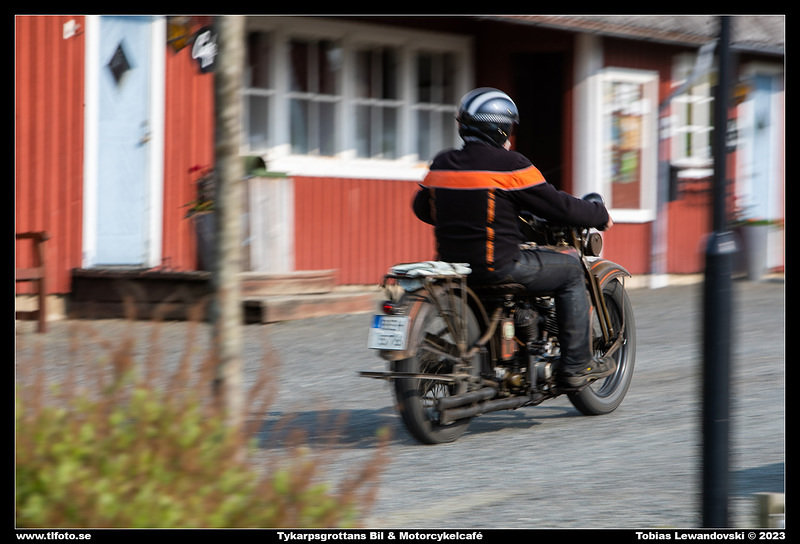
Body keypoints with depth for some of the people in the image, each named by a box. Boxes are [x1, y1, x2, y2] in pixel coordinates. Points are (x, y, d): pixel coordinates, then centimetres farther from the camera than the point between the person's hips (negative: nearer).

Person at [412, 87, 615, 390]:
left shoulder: (442, 164, 6)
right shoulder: (509, 166, -12)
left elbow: (422, 208, 20)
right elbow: (557, 206, -9)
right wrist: (600, 215, 8)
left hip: (451, 261, 7)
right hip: (498, 263, -7)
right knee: (570, 271, 11)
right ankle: (575, 367, 9)